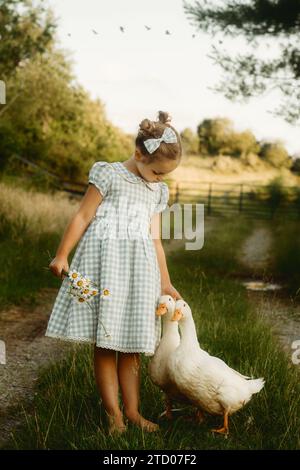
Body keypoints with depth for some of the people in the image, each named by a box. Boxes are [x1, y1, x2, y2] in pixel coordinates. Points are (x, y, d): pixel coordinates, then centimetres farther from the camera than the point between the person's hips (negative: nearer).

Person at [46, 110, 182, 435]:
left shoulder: (158, 191, 17)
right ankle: (113, 412, 5)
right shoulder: (109, 174, 1)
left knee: (131, 344, 7)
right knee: (105, 342, -2)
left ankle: (132, 409, 15)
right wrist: (61, 255, -2)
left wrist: (165, 283, 17)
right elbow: (82, 217, 1)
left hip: (139, 266, 5)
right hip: (105, 258, -4)